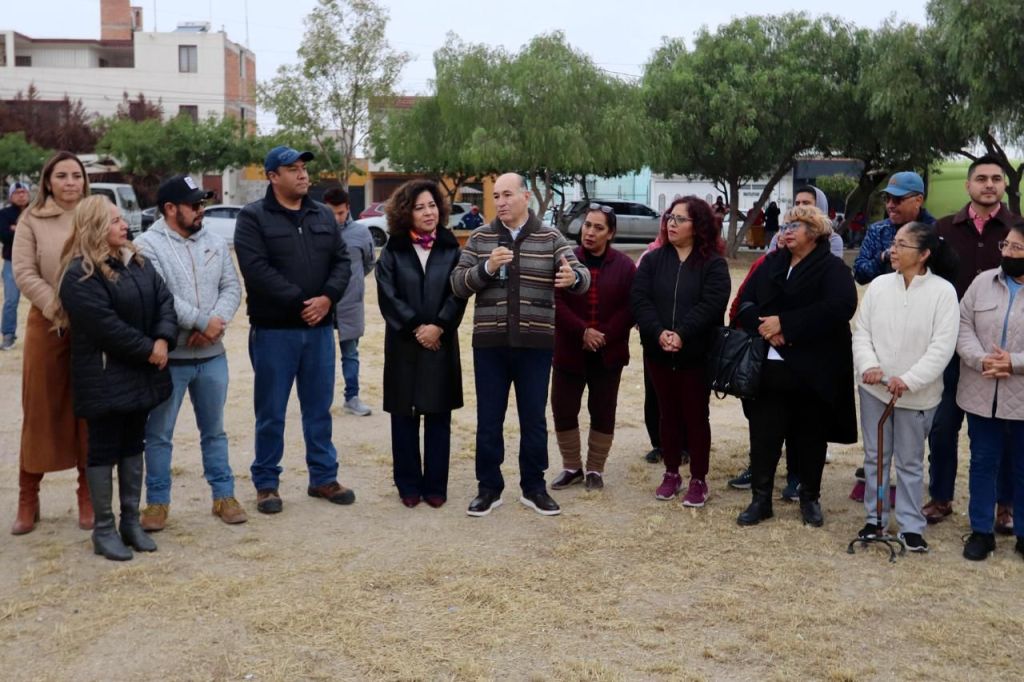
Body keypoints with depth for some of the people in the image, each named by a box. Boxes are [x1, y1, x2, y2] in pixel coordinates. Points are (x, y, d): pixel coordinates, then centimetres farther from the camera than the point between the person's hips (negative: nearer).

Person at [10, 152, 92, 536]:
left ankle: (88, 496, 19)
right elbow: (23, 272, -5)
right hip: (47, 324, -1)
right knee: (41, 411, 5)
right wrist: (56, 306, -18)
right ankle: (28, 498, 16)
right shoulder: (32, 219, 1)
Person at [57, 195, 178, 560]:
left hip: (141, 373, 8)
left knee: (133, 446, 13)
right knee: (104, 450, 1)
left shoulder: (137, 262, 10)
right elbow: (105, 325, -22)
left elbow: (164, 299, 5)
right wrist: (147, 350, -17)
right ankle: (104, 529, 11)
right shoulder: (79, 275, -15)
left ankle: (131, 522, 23)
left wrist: (163, 340, -13)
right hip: (104, 377, -7)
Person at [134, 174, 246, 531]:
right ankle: (157, 501, 17)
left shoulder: (215, 243, 9)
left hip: (212, 355, 5)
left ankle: (224, 495, 24)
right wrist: (203, 322, -18)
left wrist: (216, 323, -14)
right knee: (159, 434, 5)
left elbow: (231, 288, 4)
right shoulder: (147, 245, -9)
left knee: (214, 430, 14)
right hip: (168, 357, -5)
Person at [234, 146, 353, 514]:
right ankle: (266, 483, 16)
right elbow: (257, 269, -16)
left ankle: (323, 477, 24)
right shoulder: (253, 217, -5)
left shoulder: (323, 215, 12)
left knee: (319, 408, 12)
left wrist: (327, 297, -11)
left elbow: (341, 260, 8)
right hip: (274, 330, -5)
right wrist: (300, 302, -18)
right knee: (271, 412, 4)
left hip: (320, 327, 5)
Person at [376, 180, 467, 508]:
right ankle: (408, 485, 15)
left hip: (441, 343, 1)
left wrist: (438, 327, -14)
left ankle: (435, 485, 13)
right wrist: (416, 328, -13)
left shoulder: (450, 248, 5)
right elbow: (388, 296, -5)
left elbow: (459, 295, -2)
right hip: (403, 344, 0)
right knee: (404, 416, 4)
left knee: (438, 416, 4)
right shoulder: (393, 250, 3)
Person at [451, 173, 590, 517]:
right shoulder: (480, 238, 4)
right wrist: (487, 268, -19)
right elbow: (457, 284, -1)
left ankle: (534, 487, 23)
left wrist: (573, 277, -33)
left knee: (534, 418, 9)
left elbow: (581, 275, -8)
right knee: (488, 419, 8)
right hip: (489, 343, 1)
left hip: (535, 343, -1)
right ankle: (489, 487, 21)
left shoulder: (551, 238, 2)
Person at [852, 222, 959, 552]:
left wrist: (909, 380, -23)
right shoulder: (879, 285, -1)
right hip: (874, 388, 4)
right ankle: (875, 518, 27)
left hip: (917, 394, -3)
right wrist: (868, 365, -17)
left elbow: (942, 346, -16)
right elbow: (861, 332, 1)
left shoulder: (943, 291, -12)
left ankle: (911, 526, 21)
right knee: (875, 457, 14)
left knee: (910, 462, 9)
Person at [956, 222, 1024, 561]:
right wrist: (980, 360, -16)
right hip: (982, 395, 2)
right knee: (983, 462, 12)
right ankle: (981, 531, 24)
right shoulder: (982, 282, 3)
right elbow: (963, 326, 0)